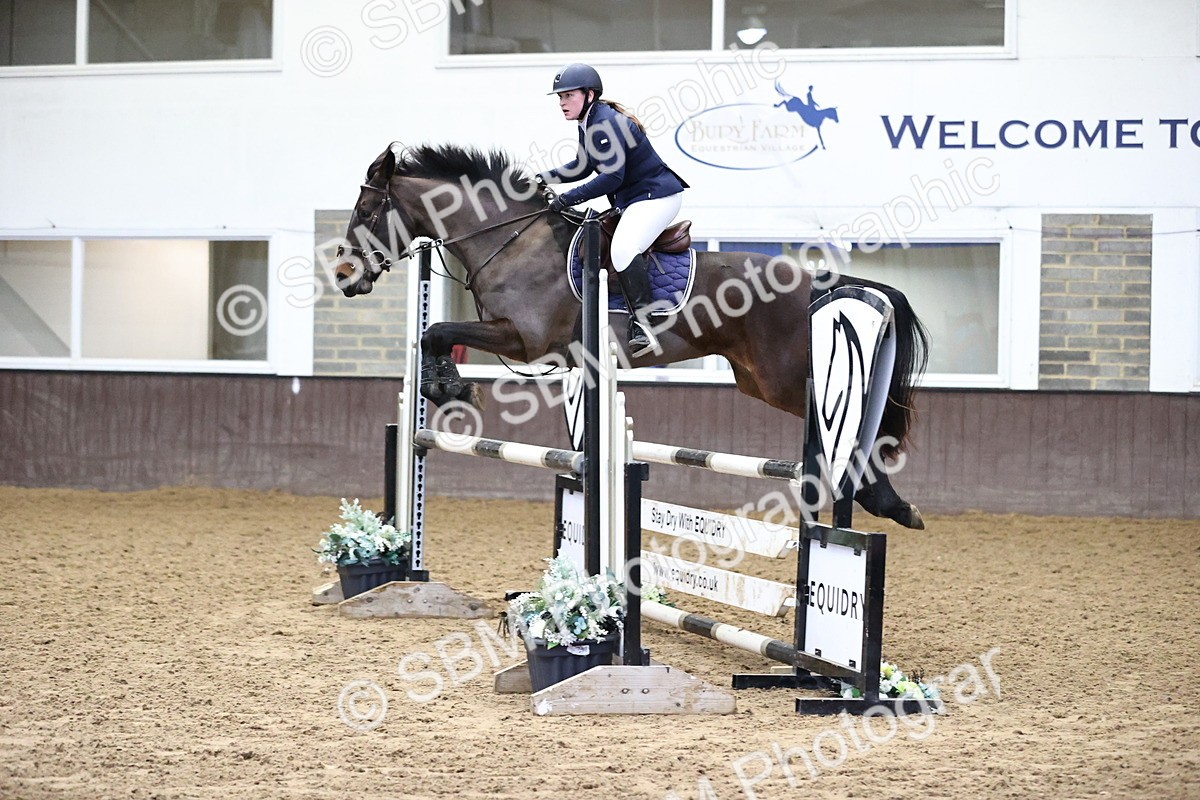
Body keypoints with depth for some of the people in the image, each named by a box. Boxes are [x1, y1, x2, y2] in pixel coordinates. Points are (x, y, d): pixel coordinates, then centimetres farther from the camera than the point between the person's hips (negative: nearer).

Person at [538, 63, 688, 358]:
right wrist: (544, 178, 12)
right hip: (629, 200, 12)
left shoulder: (604, 125, -21)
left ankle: (641, 323, -32)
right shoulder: (588, 125, 10)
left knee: (623, 248, -30)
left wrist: (568, 198, -25)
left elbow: (613, 176, -28)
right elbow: (583, 167, 24)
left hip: (657, 196, -12)